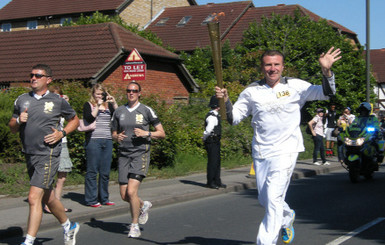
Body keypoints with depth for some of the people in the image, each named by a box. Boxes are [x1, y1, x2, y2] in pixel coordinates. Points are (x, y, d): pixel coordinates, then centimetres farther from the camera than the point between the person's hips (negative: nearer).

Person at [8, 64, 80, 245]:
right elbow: (12, 127, 16)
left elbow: (75, 120, 12)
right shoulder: (22, 100, 10)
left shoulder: (57, 101, -1)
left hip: (48, 155, -6)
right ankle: (69, 227, 38)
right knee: (47, 197, 17)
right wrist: (19, 121, -6)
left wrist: (62, 133, -5)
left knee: (34, 198, -14)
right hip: (29, 155, 6)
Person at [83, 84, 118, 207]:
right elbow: (89, 118, -13)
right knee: (92, 171, -2)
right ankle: (91, 200, 4)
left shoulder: (108, 105, 16)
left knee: (105, 172, 7)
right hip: (93, 141, -4)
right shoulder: (88, 105, 4)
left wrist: (114, 103, -5)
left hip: (107, 141, 4)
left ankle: (104, 198, 17)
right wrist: (98, 106, -13)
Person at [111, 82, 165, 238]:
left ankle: (135, 226, 1)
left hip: (140, 154, -4)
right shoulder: (119, 112, 11)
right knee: (124, 195, 4)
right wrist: (117, 137, -4)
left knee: (131, 191, -17)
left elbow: (161, 133, 2)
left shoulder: (146, 111, 0)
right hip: (123, 155, 4)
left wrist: (146, 133, -15)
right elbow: (114, 133, 19)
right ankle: (143, 205, 37)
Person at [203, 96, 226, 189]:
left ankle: (217, 181, 22)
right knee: (212, 162, -5)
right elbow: (208, 130, -22)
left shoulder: (215, 115, 16)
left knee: (217, 162, 14)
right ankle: (210, 182, 2)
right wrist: (204, 139, -7)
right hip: (212, 142, -10)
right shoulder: (212, 117, -18)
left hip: (216, 142, 10)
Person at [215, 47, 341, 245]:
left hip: (285, 150, -4)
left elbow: (326, 93, -6)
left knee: (274, 199, -12)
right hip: (260, 152, 4)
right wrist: (225, 100, -12)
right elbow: (233, 118, 6)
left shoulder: (295, 86, -1)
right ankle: (287, 216, 47)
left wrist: (326, 71, -24)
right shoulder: (252, 91, 5)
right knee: (264, 200, 15)